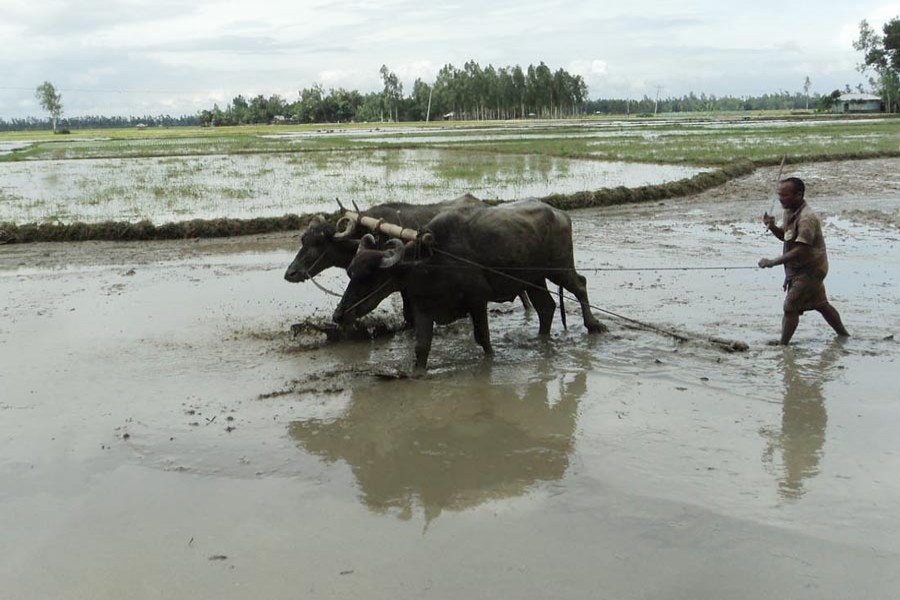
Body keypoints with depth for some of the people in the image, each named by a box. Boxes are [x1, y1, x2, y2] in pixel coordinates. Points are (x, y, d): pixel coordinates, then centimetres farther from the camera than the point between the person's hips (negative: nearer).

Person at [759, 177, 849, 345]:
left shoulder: (807, 218, -27)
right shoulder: (789, 212, 3)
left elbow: (801, 250, -31)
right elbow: (784, 236, 17)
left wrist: (772, 262, -31)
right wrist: (773, 227, -5)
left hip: (810, 270, -10)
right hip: (798, 269, 10)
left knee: (790, 306, -12)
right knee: (820, 304, 22)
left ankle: (782, 345, -7)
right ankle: (843, 335, 37)